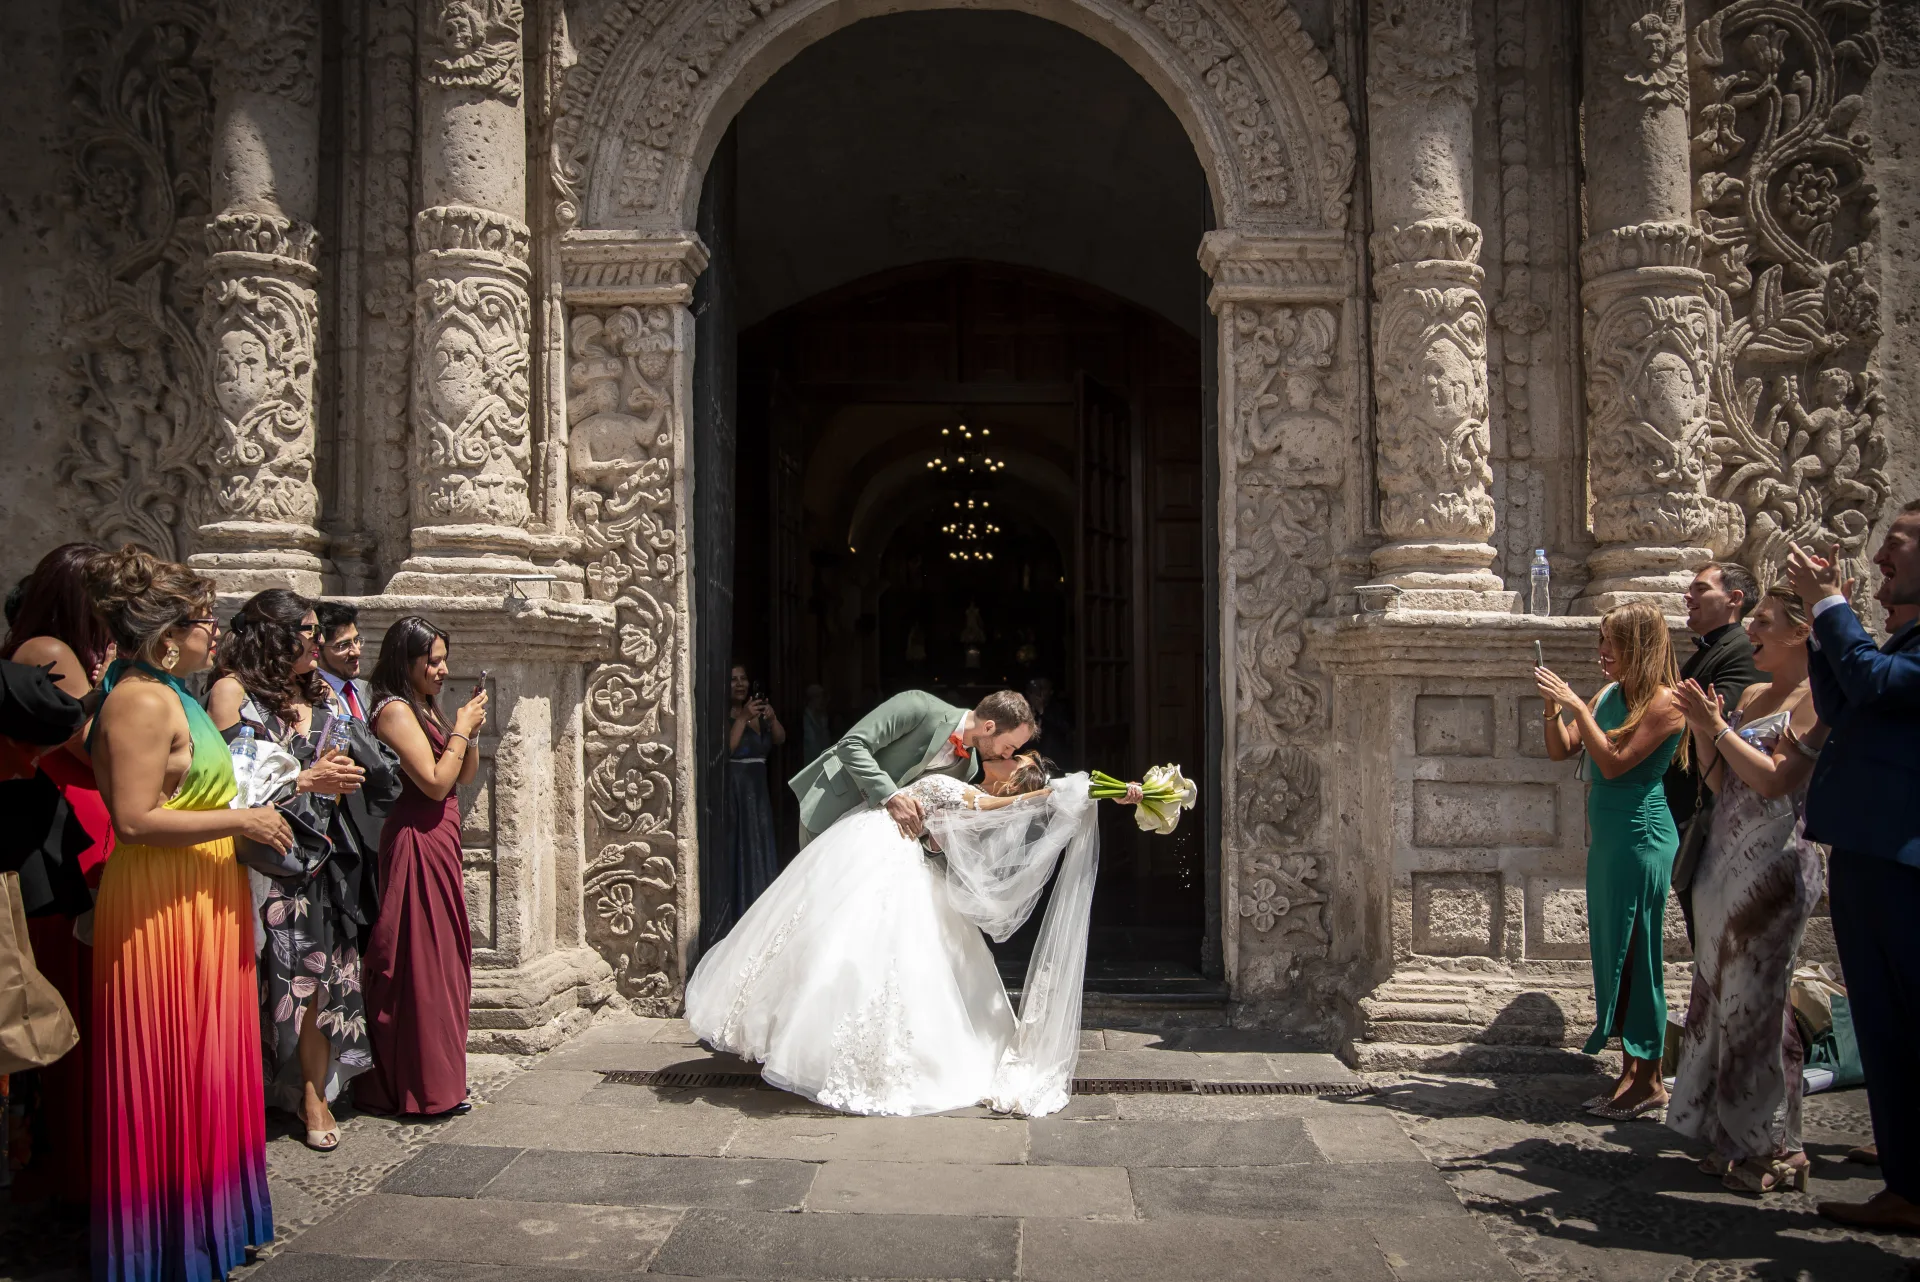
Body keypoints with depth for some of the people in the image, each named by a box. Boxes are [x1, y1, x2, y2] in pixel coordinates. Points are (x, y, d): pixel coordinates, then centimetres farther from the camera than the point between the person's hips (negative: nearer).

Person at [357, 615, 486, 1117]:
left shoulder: (427, 708, 15)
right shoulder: (395, 710, -12)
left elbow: (465, 775, 18)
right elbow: (436, 781, -19)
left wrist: (470, 728, 3)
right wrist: (461, 729, -9)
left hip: (440, 841, 9)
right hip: (418, 844, -9)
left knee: (444, 958, 12)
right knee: (422, 962, -4)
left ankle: (439, 1078, 21)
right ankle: (426, 1087, 4)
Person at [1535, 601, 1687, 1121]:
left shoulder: (1664, 701, -12)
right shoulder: (1608, 694, 9)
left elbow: (1614, 762, -20)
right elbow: (1561, 751, 11)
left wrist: (1577, 705, -19)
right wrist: (1554, 707, -3)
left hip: (1641, 836, -8)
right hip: (1605, 835, 8)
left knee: (1634, 953, -2)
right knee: (1612, 950, 11)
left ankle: (1649, 1081, 9)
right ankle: (1631, 1073, 20)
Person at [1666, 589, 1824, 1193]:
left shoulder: (1815, 700, -9)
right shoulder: (1752, 696, 15)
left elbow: (1774, 780, -18)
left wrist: (1717, 728, -14)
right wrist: (1700, 729, 3)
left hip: (1773, 864, -8)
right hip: (1726, 860, 8)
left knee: (1755, 998, -4)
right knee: (1723, 994, 11)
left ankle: (1776, 1148, 9)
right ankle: (1735, 1138, 22)